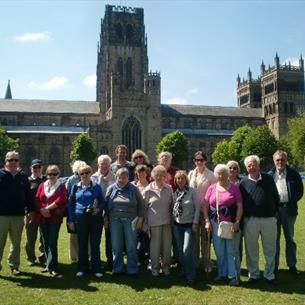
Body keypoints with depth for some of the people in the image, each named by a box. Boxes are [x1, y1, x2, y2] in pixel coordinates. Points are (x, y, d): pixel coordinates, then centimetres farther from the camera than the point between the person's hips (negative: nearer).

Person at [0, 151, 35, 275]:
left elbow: (28, 195, 11)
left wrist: (31, 210, 8)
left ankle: (14, 265, 24)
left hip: (18, 215, 3)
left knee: (16, 243, 11)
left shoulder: (23, 176, 8)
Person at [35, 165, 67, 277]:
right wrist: (42, 210, -10)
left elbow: (60, 200, -10)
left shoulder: (61, 186, 3)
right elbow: (37, 200, 6)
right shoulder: (42, 185, 14)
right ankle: (49, 264, 22)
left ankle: (52, 267, -4)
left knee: (52, 242, -8)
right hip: (42, 218, 4)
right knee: (46, 242, 10)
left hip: (55, 218, -4)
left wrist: (48, 208, -13)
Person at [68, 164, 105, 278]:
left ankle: (96, 269, 14)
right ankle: (82, 268, 21)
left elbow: (102, 202, 8)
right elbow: (71, 204, 8)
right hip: (80, 219, 1)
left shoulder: (96, 187, 5)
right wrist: (71, 221, 3)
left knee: (95, 244, 4)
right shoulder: (75, 187, 7)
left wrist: (99, 209, -13)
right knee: (82, 245, 8)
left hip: (95, 218, -1)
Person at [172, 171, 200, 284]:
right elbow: (173, 207, 10)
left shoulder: (192, 191, -6)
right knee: (180, 250, 10)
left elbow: (197, 207, -5)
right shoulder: (175, 193, 4)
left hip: (189, 225, -4)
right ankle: (183, 272, 25)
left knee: (187, 251, -11)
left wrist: (195, 222, -8)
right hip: (177, 225, 4)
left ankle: (190, 275, 3)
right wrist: (173, 218, 3)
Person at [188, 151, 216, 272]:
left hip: (206, 209, -3)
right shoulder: (191, 174, 8)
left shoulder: (210, 175, -5)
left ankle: (207, 263, 17)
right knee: (194, 236, 11)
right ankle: (194, 261, 25)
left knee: (205, 237, 3)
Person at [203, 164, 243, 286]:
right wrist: (207, 221, 0)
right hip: (216, 224, 3)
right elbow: (205, 206, 8)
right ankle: (222, 273, 27)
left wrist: (237, 222, -12)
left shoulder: (234, 188, -2)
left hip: (231, 224, -3)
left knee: (232, 251, 3)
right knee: (219, 251, 12)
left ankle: (233, 275, 14)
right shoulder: (212, 188, 6)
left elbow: (239, 206, -5)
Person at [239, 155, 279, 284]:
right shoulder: (243, 182, 1)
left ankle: (269, 275, 26)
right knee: (251, 249, 10)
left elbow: (276, 197, 9)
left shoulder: (268, 179, 3)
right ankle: (253, 274, 25)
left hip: (269, 219, 1)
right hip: (250, 220, 0)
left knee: (270, 250, 10)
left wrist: (274, 213, 5)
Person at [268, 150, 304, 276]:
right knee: (274, 238, 9)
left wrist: (292, 202, 0)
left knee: (290, 238, 10)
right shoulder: (269, 175, 2)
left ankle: (292, 265, 20)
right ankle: (274, 265, 19)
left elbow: (300, 190, 6)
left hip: (288, 209, 0)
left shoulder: (293, 174, 1)